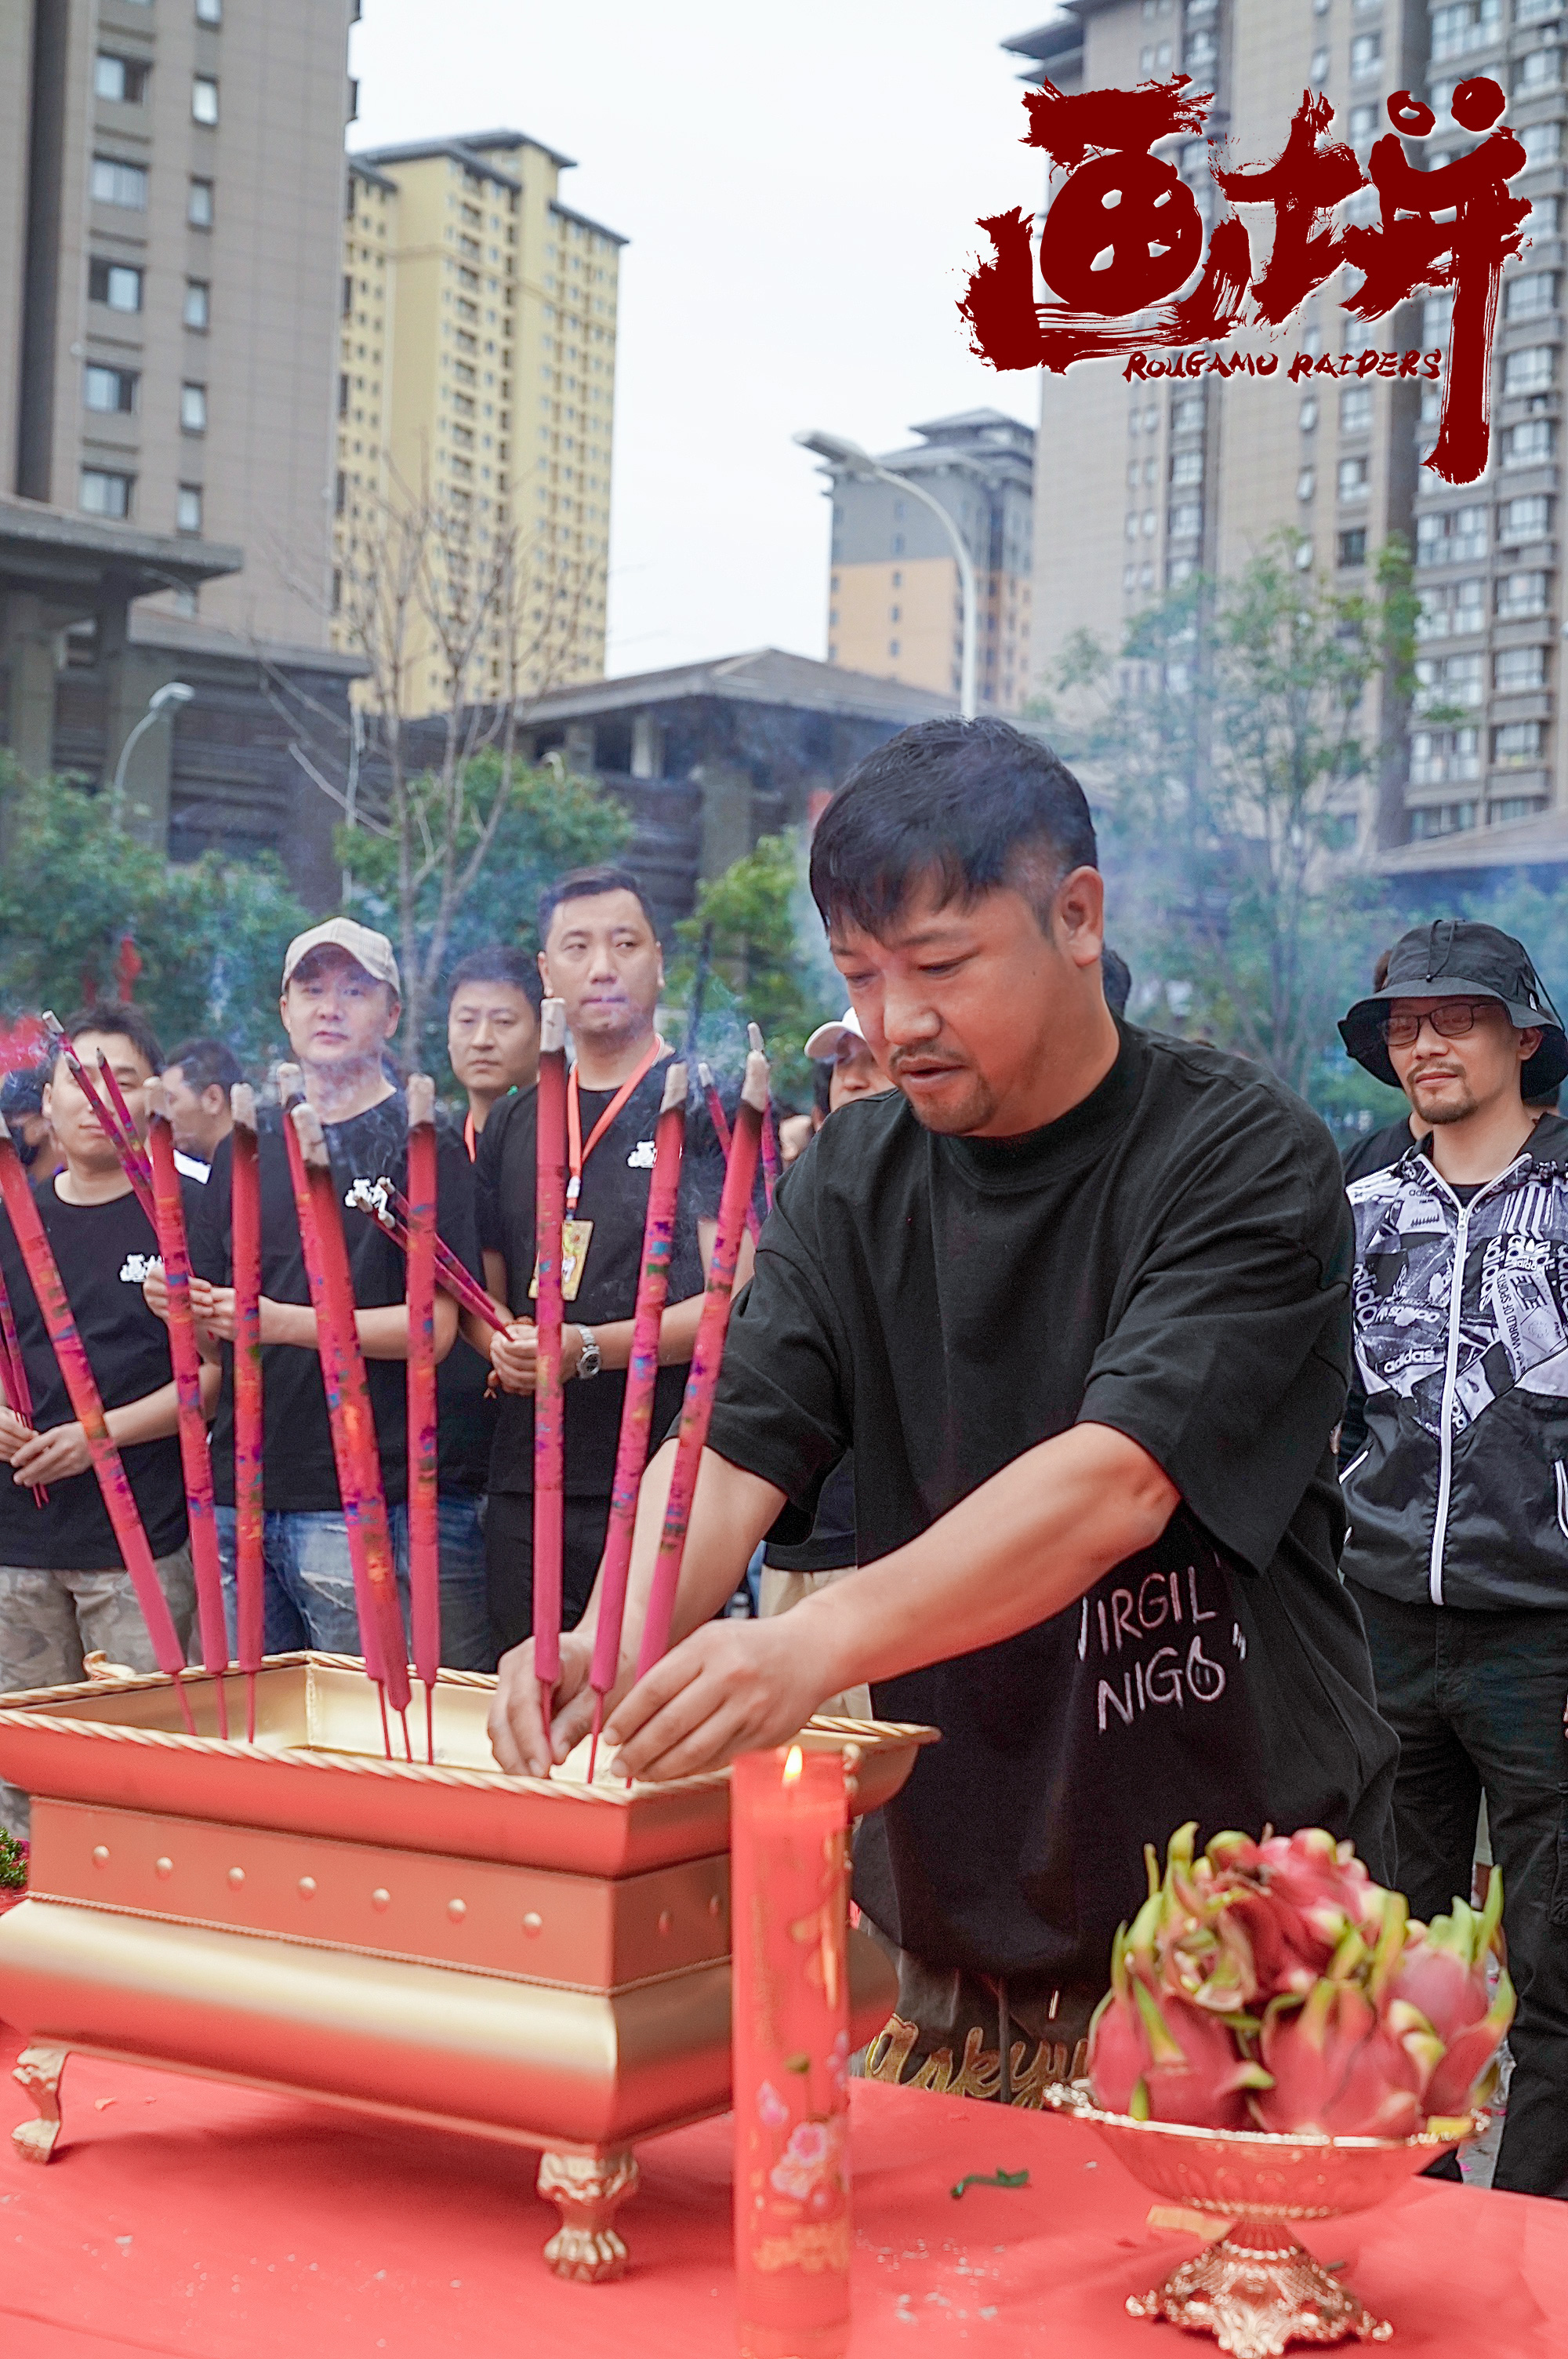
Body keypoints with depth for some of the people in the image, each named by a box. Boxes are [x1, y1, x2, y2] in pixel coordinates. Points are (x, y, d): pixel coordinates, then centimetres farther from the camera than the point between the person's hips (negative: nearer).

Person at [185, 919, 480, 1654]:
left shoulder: (423, 1146, -1)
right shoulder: (245, 1150, 16)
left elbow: (433, 1326, -9)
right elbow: (212, 1337, 16)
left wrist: (283, 1322, -18)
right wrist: (184, 1311, -7)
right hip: (237, 1487, 5)